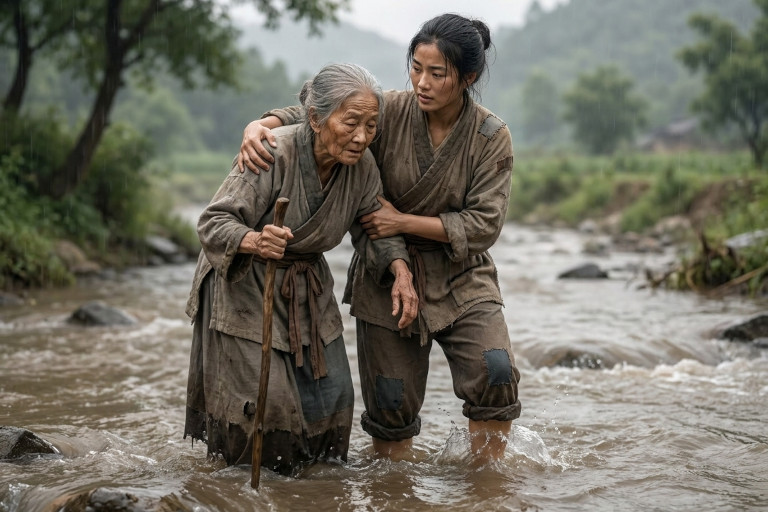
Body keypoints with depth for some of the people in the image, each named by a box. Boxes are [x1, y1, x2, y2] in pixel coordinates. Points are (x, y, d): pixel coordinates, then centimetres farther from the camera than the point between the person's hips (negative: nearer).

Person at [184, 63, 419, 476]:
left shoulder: (362, 166, -11)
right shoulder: (273, 154, -28)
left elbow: (374, 228, 1)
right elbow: (214, 223, -29)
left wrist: (400, 270, -19)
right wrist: (255, 241, -50)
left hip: (308, 289, 6)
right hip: (244, 286, -5)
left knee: (330, 394, 4)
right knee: (264, 396, -8)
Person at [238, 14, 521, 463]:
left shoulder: (492, 136, -11)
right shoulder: (390, 112, -10)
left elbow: (483, 225, -13)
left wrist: (403, 221, -19)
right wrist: (259, 126, -23)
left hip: (462, 278, 0)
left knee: (495, 373, -20)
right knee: (392, 403, 2)